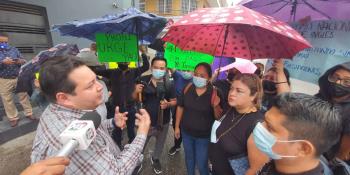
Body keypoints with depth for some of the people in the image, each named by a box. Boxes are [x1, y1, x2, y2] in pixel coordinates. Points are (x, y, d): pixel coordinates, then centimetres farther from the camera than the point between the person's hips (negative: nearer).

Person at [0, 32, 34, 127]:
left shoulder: (14, 49, 7)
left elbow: (23, 61, 5)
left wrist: (20, 61, -17)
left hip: (19, 77, 1)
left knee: (24, 96, 6)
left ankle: (29, 113, 18)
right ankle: (13, 118, 20)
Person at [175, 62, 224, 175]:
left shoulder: (215, 93, -18)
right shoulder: (188, 88, -10)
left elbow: (219, 117, -12)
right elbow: (180, 107, 0)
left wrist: (216, 106, -32)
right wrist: (177, 126, 3)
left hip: (204, 136, -3)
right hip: (186, 132, 3)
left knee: (201, 164, 12)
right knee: (189, 157, 26)